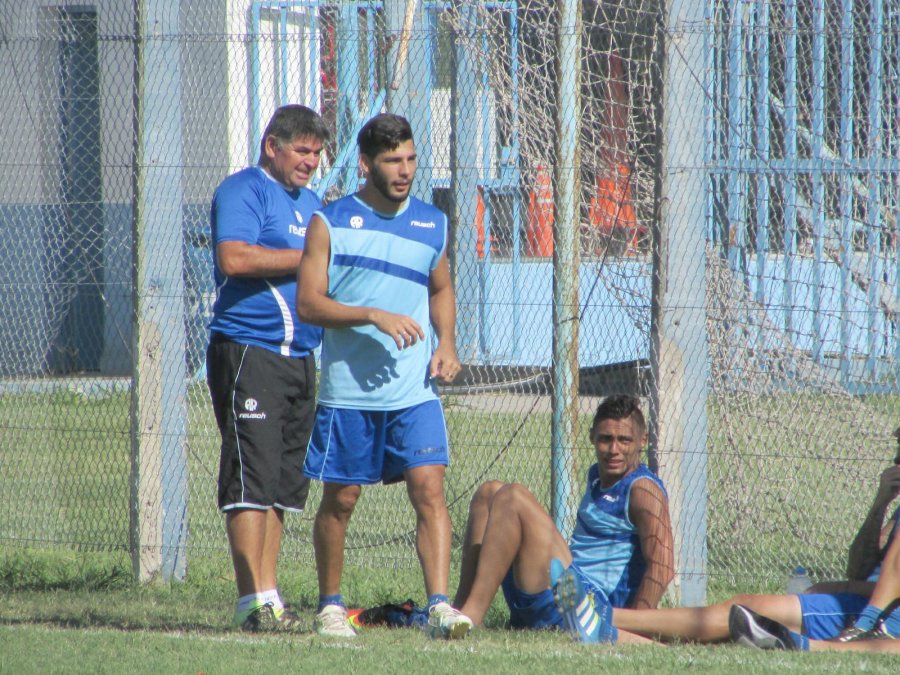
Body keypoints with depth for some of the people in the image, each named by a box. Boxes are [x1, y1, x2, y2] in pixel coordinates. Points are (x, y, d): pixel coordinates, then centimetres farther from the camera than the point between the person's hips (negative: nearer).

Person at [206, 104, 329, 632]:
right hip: (247, 350, -8)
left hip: (300, 357, 8)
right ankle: (256, 598, -14)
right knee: (254, 475, -12)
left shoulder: (313, 203, 22)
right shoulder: (244, 191, -5)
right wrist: (309, 256, -13)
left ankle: (267, 598, 10)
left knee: (285, 481, 7)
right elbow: (235, 257, -20)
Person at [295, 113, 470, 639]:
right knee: (341, 498, 7)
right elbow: (309, 303, -8)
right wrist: (373, 316, -20)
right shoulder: (331, 222, -2)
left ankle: (440, 605, -17)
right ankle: (330, 606, 22)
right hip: (349, 391, -2)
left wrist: (447, 343, 7)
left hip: (415, 390, 2)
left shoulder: (433, 223, 9)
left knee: (429, 490, -12)